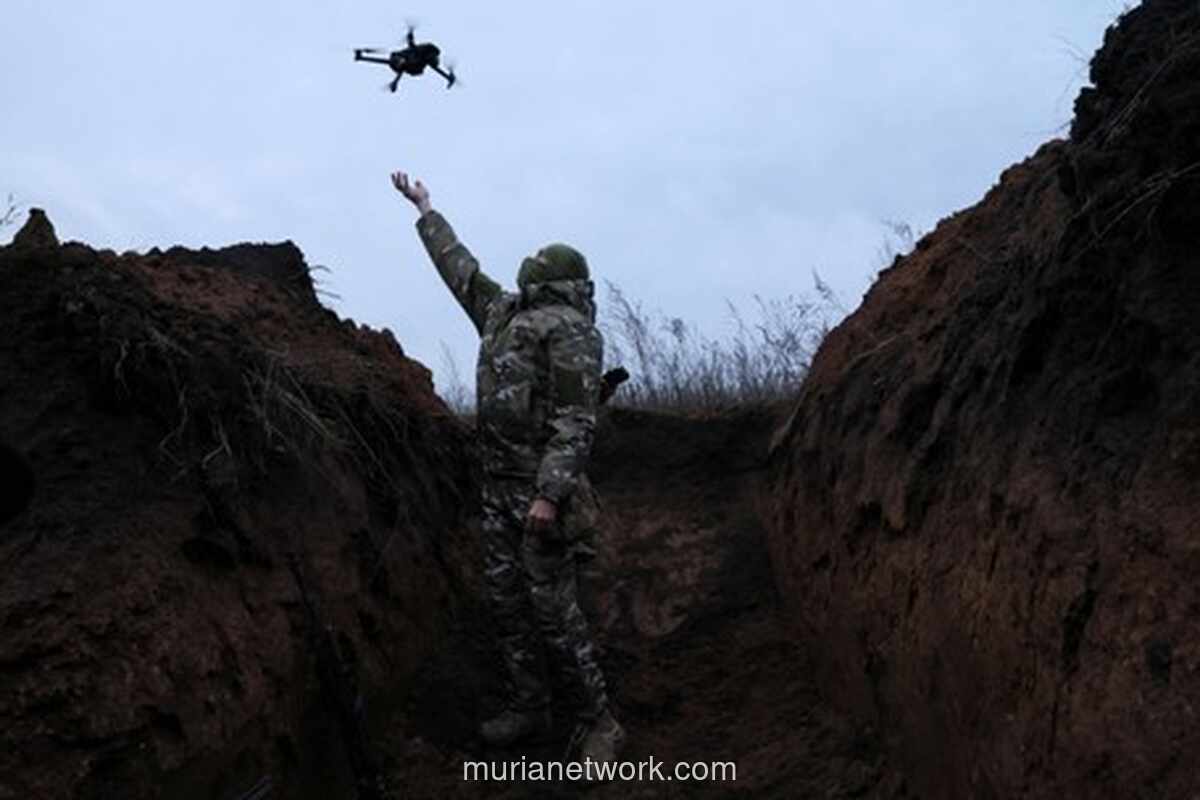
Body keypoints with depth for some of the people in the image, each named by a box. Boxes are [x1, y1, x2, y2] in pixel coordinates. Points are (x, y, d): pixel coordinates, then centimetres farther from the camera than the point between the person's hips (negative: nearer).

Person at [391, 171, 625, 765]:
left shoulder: (570, 330, -10)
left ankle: (599, 722, 6)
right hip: (498, 487, 8)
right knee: (506, 601, 10)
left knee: (552, 608, -6)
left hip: (541, 490, -8)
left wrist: (550, 494, -25)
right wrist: (425, 210, 38)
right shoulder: (501, 312, 14)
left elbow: (577, 420, -18)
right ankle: (527, 708, 21)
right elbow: (459, 265, 29)